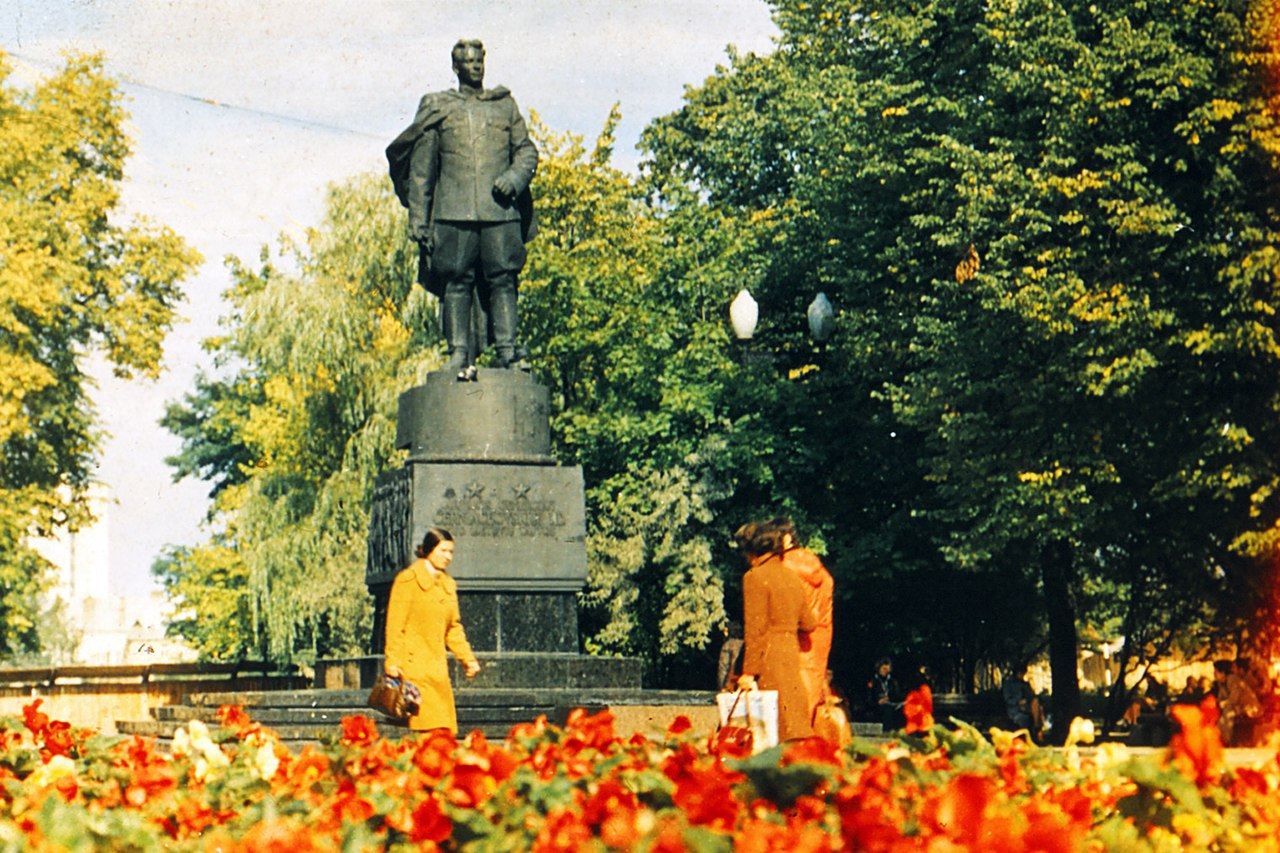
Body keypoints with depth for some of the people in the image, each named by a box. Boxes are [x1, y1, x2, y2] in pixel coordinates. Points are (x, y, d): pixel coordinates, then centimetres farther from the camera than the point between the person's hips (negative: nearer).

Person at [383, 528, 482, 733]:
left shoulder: (448, 585, 17)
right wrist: (392, 661, -14)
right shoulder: (408, 580, -4)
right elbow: (395, 625, -7)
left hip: (437, 665, 7)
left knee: (444, 729, 0)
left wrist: (467, 658, 12)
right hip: (413, 665, -7)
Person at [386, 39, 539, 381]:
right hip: (454, 212, -1)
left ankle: (507, 350, 0)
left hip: (500, 211, 1)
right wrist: (418, 219, 2)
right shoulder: (438, 109, 10)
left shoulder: (505, 105, 16)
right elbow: (420, 169, 9)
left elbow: (527, 150, 17)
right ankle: (460, 354, -2)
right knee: (456, 282, -4)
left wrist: (515, 177, -6)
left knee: (503, 279, -3)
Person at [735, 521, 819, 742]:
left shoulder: (755, 577, -8)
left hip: (768, 657, -7)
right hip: (792, 651, 7)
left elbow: (755, 630, -14)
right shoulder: (792, 577, 13)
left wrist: (749, 672, -14)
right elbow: (808, 623, 18)